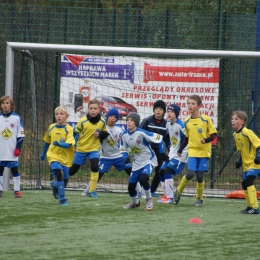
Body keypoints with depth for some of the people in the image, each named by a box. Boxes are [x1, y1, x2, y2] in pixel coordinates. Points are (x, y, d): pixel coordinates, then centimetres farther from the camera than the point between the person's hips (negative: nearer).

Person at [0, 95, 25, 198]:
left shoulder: (16, 118, 0)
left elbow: (20, 135, 1)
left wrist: (18, 148, -6)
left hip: (12, 151, -3)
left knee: (14, 170, 0)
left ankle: (17, 190, 2)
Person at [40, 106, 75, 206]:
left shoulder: (68, 129, -8)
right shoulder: (51, 128, 2)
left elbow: (68, 145, -19)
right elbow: (47, 142, 18)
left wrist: (59, 144, -37)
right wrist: (43, 154, 27)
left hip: (65, 157, 0)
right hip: (53, 156, 0)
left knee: (64, 178, 7)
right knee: (60, 174, -23)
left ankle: (54, 184, 45)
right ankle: (62, 199, -18)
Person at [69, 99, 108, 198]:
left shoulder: (102, 121, -7)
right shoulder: (82, 121, -14)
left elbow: (105, 133, 6)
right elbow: (75, 133, -4)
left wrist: (100, 134, -15)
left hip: (94, 149, 1)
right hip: (81, 148, -1)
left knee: (95, 167, -19)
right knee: (73, 170, 7)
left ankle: (92, 190, -9)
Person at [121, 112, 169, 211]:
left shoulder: (141, 133, -24)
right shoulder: (124, 135, -6)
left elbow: (159, 138, -19)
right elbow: (123, 149, 11)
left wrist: (162, 153, -19)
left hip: (149, 161, -6)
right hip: (137, 163, 6)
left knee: (143, 178, -31)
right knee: (131, 187, 4)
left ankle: (149, 200, -5)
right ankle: (135, 202, 37)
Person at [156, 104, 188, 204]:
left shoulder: (180, 125, -22)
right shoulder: (168, 124, 6)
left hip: (181, 155, -9)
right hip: (172, 153, 9)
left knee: (167, 172, -19)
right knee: (161, 172, 9)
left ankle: (170, 197, -16)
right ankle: (166, 195, 20)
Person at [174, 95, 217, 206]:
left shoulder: (206, 119, -6)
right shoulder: (187, 121, 6)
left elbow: (213, 134, -3)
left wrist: (206, 140, -23)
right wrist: (180, 150, 8)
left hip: (204, 152, -2)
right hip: (192, 151, 2)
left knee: (200, 176, -3)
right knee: (190, 173, -15)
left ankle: (199, 198, 16)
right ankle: (178, 192, 7)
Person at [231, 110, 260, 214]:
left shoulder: (247, 132, -19)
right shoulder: (235, 135, 7)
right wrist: (240, 160, 8)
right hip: (246, 164, 9)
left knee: (248, 182, -20)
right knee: (244, 184, 11)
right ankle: (250, 206, 25)